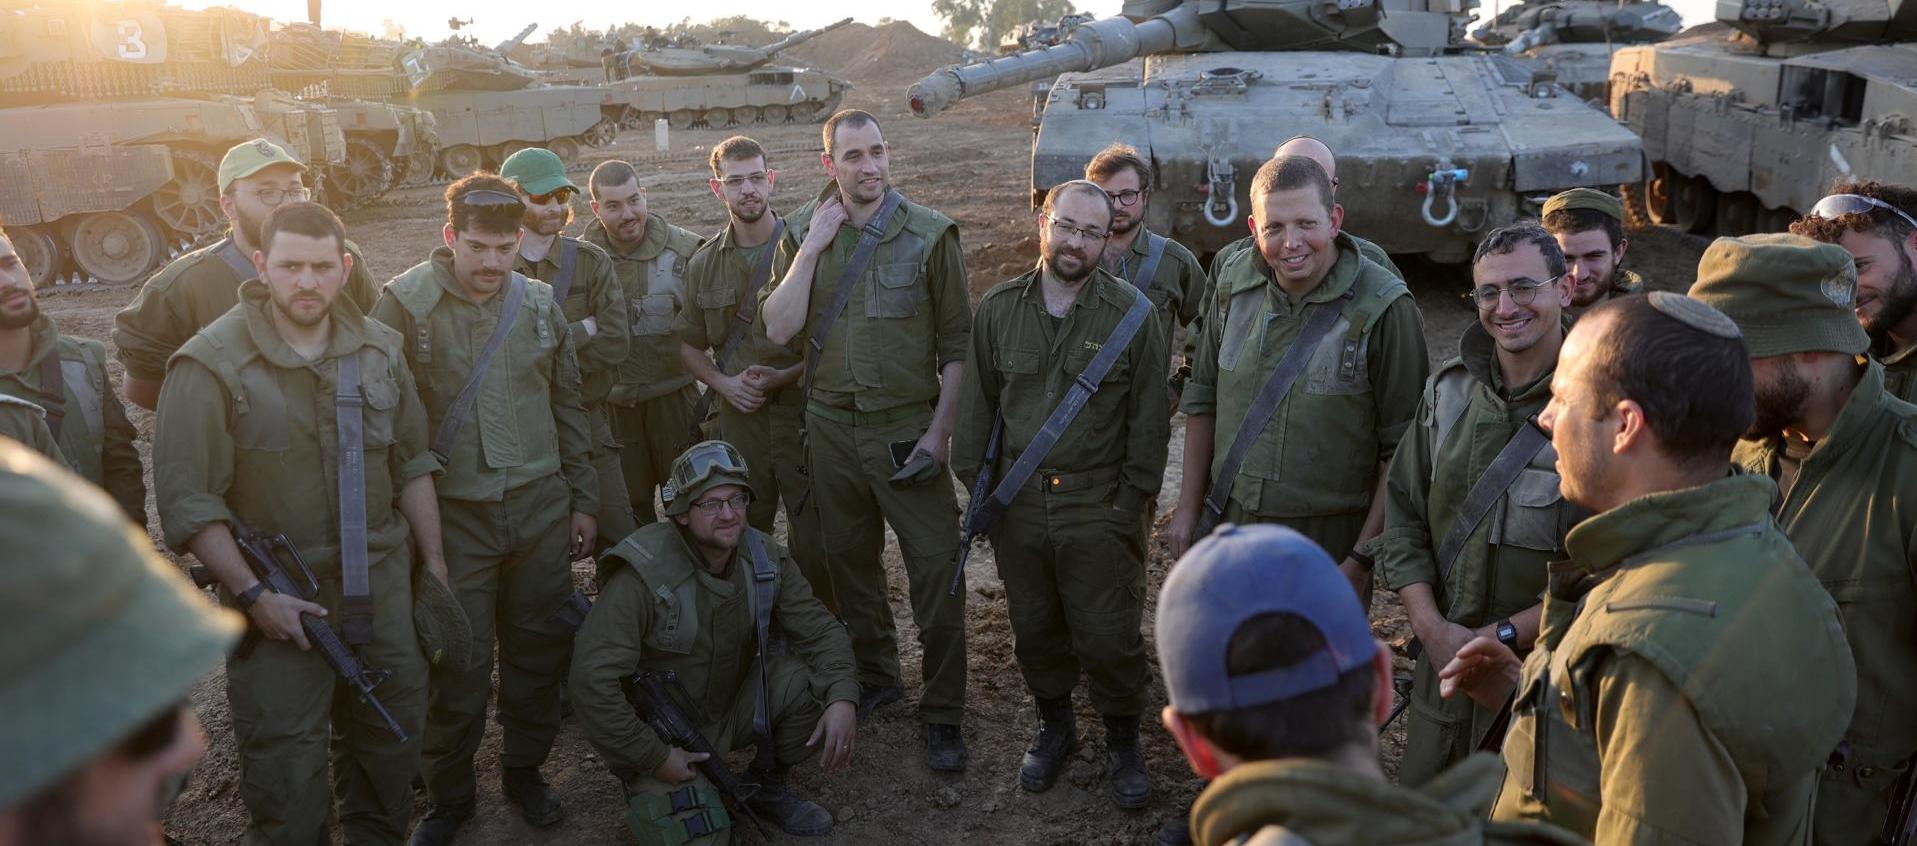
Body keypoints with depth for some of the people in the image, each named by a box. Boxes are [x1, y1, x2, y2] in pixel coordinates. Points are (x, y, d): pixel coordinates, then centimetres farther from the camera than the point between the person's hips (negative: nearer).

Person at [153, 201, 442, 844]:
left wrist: (434, 564, 10)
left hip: (383, 587, 5)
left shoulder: (380, 349, 3)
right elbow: (186, 499, -14)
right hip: (279, 601, -5)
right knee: (286, 767, 3)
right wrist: (252, 593, -16)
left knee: (392, 739, 19)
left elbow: (411, 464, 10)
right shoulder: (212, 363, -12)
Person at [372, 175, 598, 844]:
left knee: (539, 648, 13)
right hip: (454, 517, -4)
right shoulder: (405, 304, -8)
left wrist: (582, 500, 13)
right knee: (457, 665, 4)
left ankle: (524, 769, 34)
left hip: (540, 507, 4)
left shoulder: (538, 302, 5)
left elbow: (566, 407, 13)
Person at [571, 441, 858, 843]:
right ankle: (644, 786, 12)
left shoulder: (764, 557, -10)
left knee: (813, 681, -19)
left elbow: (820, 630, -8)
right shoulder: (645, 573, -29)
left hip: (731, 710, 5)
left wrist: (843, 700, -27)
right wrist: (655, 757, -25)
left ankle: (765, 785, 7)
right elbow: (592, 682, -31)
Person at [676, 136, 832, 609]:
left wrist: (785, 376, -14)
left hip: (802, 414, -3)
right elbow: (689, 344, 16)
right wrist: (724, 383, -2)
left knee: (815, 540, -1)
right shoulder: (703, 264, 8)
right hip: (738, 418, 4)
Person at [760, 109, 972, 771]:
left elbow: (956, 344, -3)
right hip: (832, 428, 3)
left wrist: (940, 433, -9)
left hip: (908, 430, -3)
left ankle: (942, 714, 12)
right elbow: (780, 330, -9)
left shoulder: (930, 234, -5)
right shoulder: (803, 233, 3)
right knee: (850, 565, 15)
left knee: (936, 571, -2)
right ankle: (875, 677, 36)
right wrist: (813, 246, -13)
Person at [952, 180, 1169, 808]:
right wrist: (976, 484, 6)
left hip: (1099, 508, -3)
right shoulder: (998, 309, 2)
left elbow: (1148, 417, -4)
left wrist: (1132, 502, -7)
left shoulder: (1133, 313, -7)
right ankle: (1054, 726, 39)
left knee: (1109, 637, 4)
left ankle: (1122, 741, 27)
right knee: (1035, 628, 17)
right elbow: (977, 403, 8)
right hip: (1018, 503, 3)